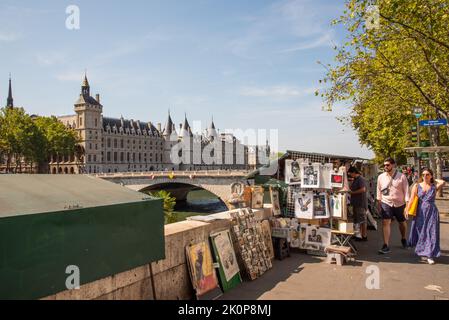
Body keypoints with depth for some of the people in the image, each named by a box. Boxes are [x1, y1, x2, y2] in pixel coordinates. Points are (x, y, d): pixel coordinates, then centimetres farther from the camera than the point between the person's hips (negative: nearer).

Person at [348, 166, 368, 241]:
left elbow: (363, 189, -24)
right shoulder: (355, 180, 16)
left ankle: (364, 236, 2)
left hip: (361, 203, -10)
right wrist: (350, 191, 8)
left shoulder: (360, 179, -14)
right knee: (358, 220, 14)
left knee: (362, 220, -4)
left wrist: (352, 192, -18)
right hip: (356, 203, 10)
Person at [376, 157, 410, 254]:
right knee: (386, 223, -11)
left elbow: (406, 191, -8)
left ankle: (403, 239, 45)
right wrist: (378, 203, 6)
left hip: (399, 204, -1)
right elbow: (379, 191, 7)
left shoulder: (401, 176, -8)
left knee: (402, 223, 17)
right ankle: (386, 246, -9)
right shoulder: (381, 177, 0)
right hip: (386, 203, 1)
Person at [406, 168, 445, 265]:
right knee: (420, 232, 6)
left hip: (432, 212, 0)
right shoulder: (417, 186, 3)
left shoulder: (434, 186, 2)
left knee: (431, 233, -1)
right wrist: (407, 210, -17)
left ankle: (430, 255, 5)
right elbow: (412, 198, -5)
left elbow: (443, 182, -19)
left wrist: (433, 180, 0)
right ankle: (422, 252, 23)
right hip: (420, 212, 1)